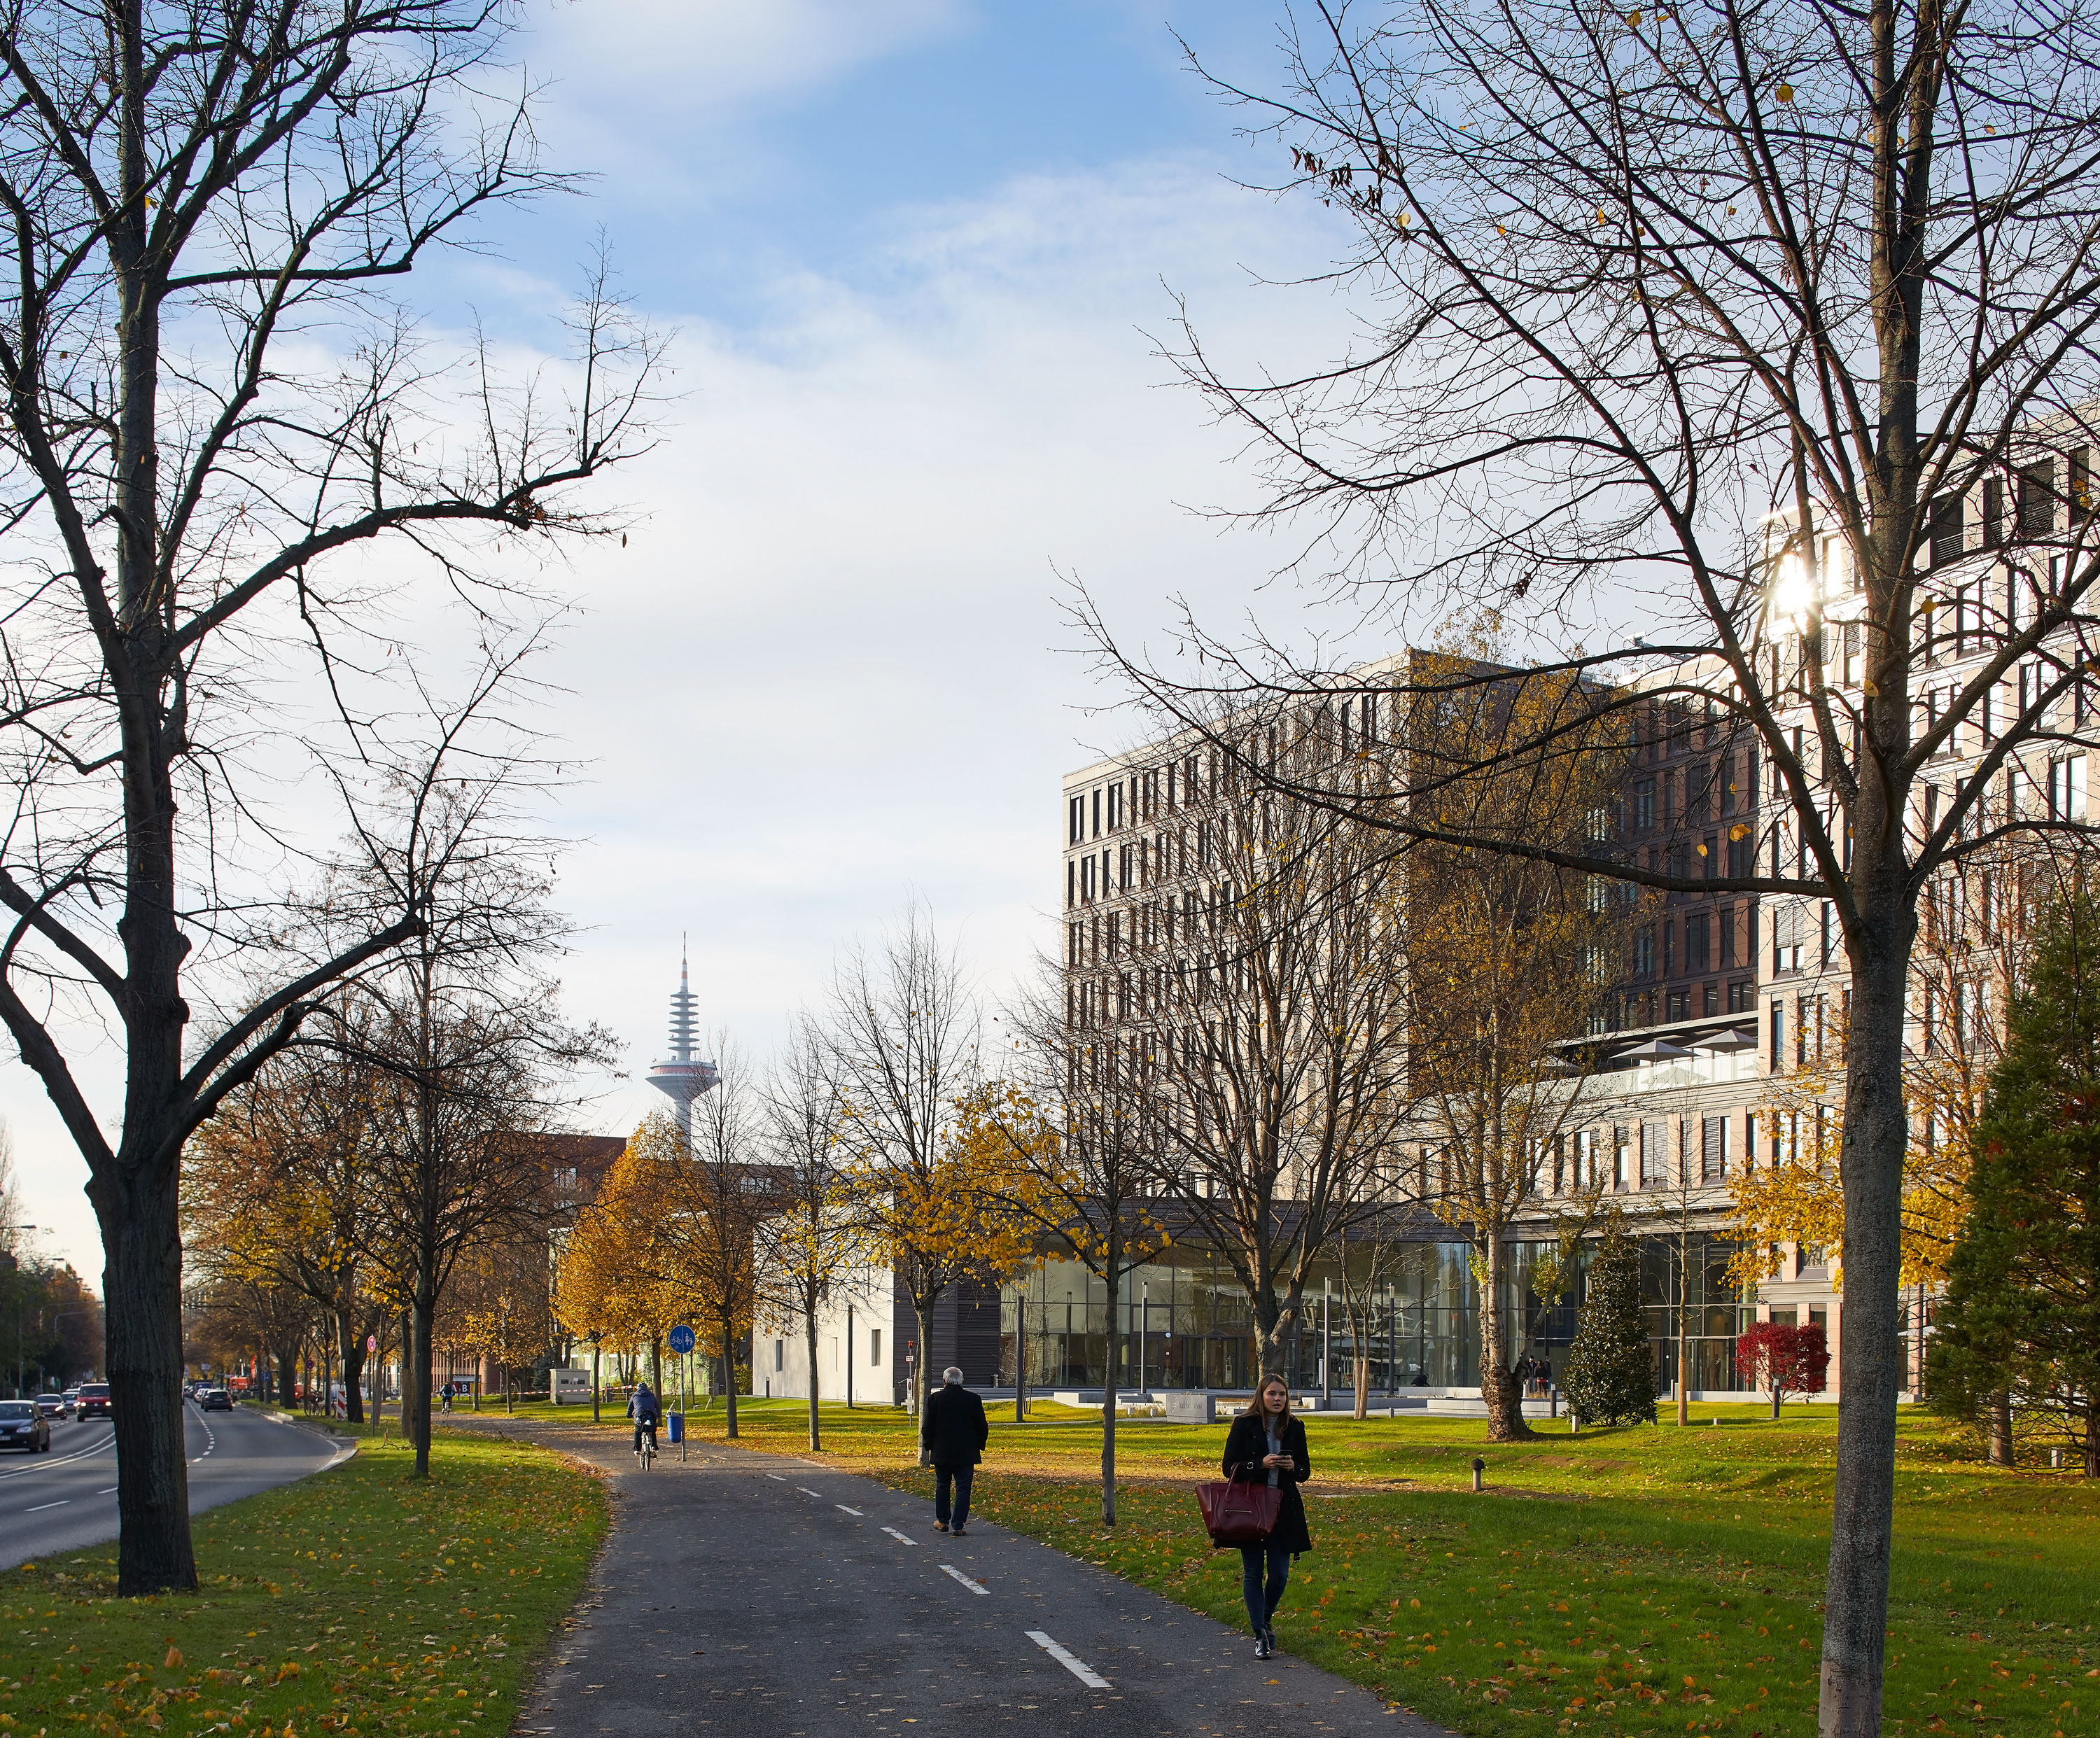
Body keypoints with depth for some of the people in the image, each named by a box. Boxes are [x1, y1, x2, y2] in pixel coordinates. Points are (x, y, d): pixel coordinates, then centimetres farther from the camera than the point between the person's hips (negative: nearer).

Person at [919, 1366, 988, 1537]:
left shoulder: (934, 1399, -6)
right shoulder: (973, 1399, -3)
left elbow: (927, 1427, -3)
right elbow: (982, 1427, 2)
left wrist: (928, 1445, 11)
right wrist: (979, 1445, 15)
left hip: (942, 1452, 0)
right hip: (966, 1454, 0)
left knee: (942, 1486, 16)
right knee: (963, 1489, 2)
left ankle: (943, 1521, 24)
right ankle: (958, 1525, -3)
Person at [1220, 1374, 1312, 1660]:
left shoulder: (1294, 1428, 7)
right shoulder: (1244, 1425, -3)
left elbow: (1305, 1470, 13)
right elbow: (1230, 1468, -4)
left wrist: (1294, 1467, -10)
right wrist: (1261, 1464, -18)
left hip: (1284, 1510, 2)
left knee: (1279, 1574, 1)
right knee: (1253, 1572, -1)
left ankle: (1266, 1620, 28)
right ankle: (1261, 1636, 7)